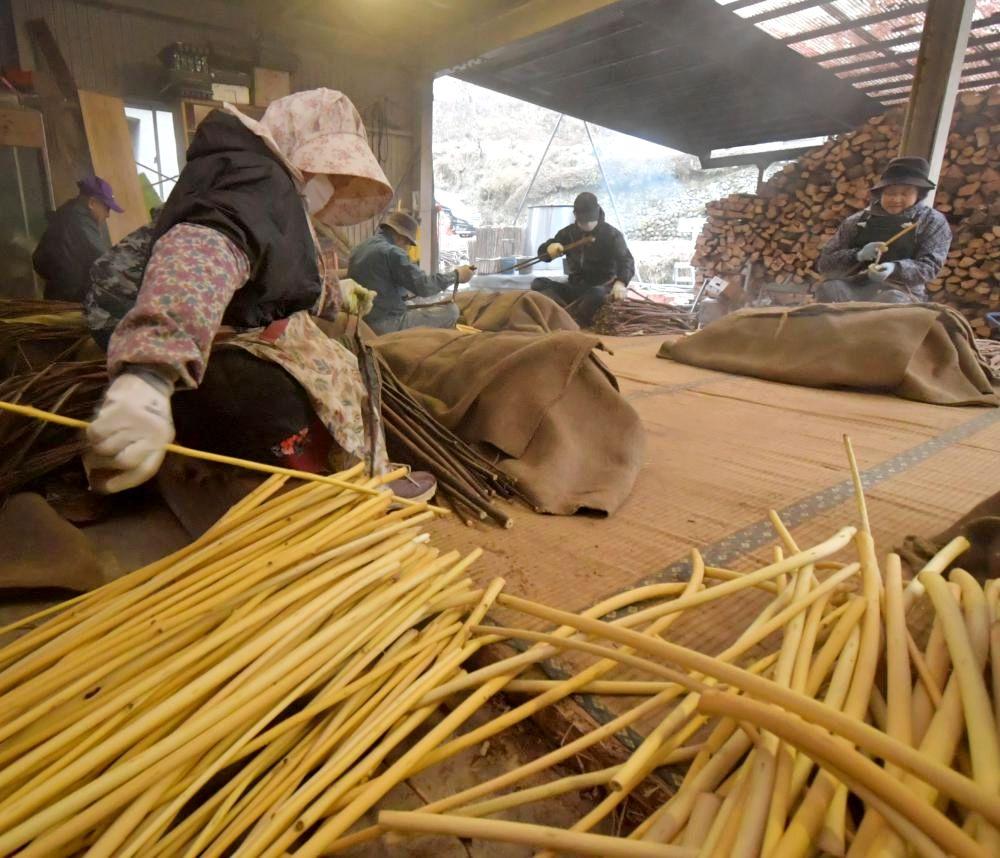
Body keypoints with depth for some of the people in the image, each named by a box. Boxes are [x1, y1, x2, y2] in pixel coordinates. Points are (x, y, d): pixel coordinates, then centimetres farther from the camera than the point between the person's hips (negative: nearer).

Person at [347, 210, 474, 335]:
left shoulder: (359, 249, 12)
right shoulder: (392, 252, -16)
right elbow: (423, 287, -18)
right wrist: (456, 275, -6)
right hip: (387, 325, -10)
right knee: (451, 310, -4)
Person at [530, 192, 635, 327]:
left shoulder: (611, 234, -6)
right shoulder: (569, 232, 7)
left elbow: (627, 261, -21)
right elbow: (542, 252, 9)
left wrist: (620, 283, -45)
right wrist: (550, 248, -18)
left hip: (602, 289, -5)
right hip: (576, 288, 5)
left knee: (596, 295, -42)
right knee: (538, 284, -20)